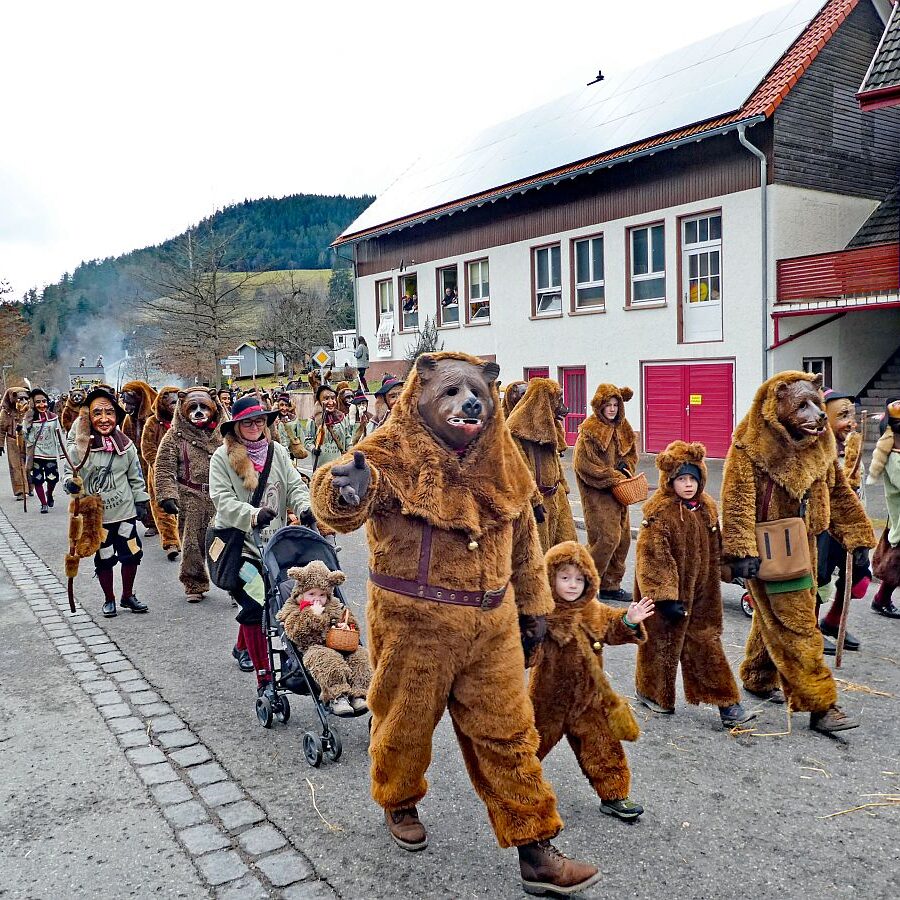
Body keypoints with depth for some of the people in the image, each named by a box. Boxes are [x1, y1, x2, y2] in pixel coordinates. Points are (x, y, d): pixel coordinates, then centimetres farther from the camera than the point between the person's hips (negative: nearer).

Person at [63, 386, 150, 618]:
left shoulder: (125, 444, -4)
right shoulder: (79, 446, -13)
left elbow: (136, 476, 6)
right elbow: (69, 472, -4)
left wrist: (141, 501, 8)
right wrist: (72, 484, -25)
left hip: (125, 511, 2)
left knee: (131, 555, 11)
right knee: (104, 559, 12)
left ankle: (127, 596, 32)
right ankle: (109, 599, 32)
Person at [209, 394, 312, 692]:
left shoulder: (278, 452, 9)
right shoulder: (222, 457, -4)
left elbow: (295, 486, 6)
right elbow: (223, 500, -12)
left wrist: (305, 508, -15)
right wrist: (253, 515, -29)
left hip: (273, 541, 5)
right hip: (237, 541, -4)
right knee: (254, 603, -13)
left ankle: (242, 647, 37)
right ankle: (264, 679, -8)